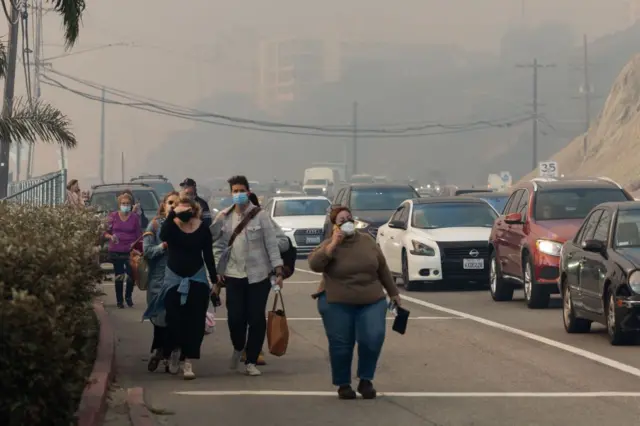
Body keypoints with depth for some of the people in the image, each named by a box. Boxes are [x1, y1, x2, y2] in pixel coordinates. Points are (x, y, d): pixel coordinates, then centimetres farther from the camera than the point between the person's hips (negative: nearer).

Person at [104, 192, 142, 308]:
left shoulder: (135, 217, 3)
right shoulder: (113, 216, 1)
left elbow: (139, 235, 6)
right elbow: (106, 232, 5)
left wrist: (135, 243, -9)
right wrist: (111, 237, -15)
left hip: (130, 252, 0)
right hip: (116, 251, 0)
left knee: (131, 275, -8)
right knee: (119, 276, 5)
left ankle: (128, 296, 17)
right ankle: (119, 300, 17)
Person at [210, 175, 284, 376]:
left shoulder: (260, 215, -5)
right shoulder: (224, 217, 3)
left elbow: (272, 243, -6)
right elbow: (218, 245, 8)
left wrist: (278, 270, -12)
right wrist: (217, 271, 3)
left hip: (259, 275, -2)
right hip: (233, 275, 2)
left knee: (256, 319, 0)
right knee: (235, 318, 0)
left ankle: (251, 362, 10)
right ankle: (238, 348, 31)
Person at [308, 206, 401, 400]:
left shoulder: (367, 241, 7)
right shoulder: (329, 245, -3)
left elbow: (382, 268, 15)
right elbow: (314, 264, -21)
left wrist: (393, 292, 18)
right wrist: (333, 244, -23)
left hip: (372, 302, 2)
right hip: (337, 305, -2)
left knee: (373, 339, -14)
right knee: (341, 345, -3)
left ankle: (366, 380, 2)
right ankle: (343, 384, 14)